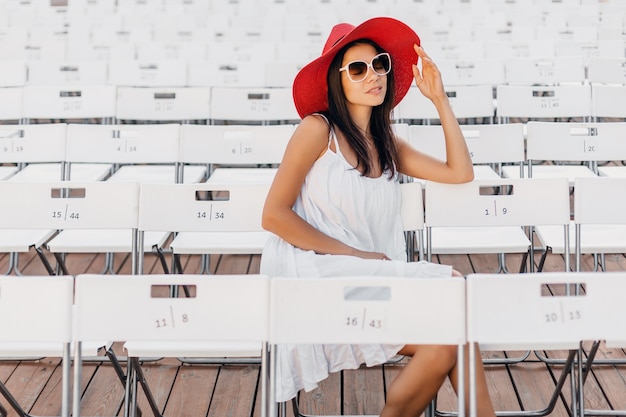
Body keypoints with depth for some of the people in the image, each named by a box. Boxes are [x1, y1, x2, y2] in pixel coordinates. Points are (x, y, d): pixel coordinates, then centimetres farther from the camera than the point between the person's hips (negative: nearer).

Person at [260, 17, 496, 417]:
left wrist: (440, 99, 10)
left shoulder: (386, 144, 17)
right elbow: (274, 215, -9)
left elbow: (460, 173, 11)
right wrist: (355, 254, -13)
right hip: (314, 274, -6)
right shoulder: (318, 129, -3)